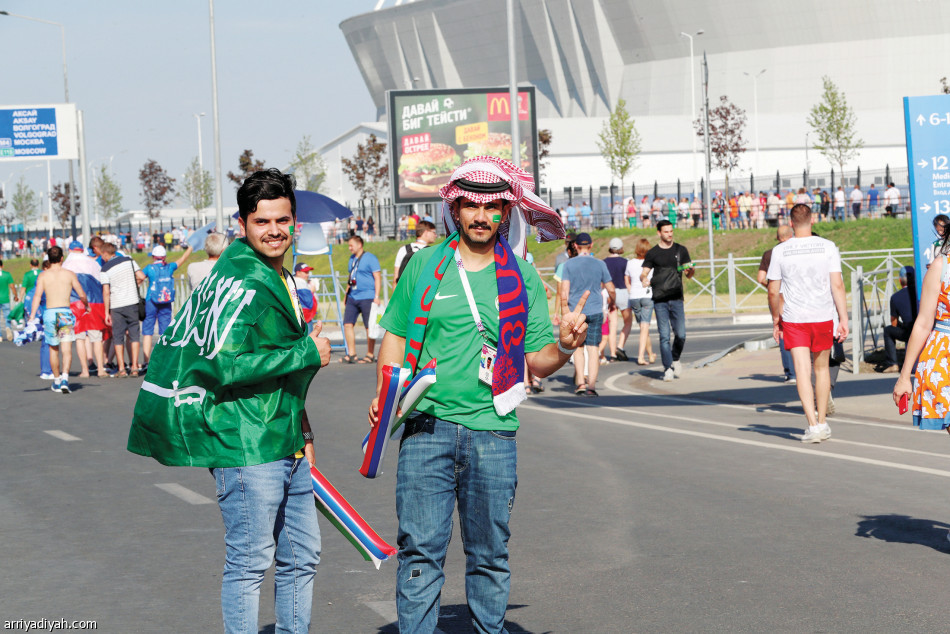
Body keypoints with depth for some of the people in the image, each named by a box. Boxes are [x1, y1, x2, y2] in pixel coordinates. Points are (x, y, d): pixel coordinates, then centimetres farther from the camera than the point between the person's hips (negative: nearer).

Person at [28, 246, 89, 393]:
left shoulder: (43, 275, 3)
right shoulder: (69, 274, 3)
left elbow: (37, 296, -8)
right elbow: (82, 295, 5)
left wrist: (32, 317, -12)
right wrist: (87, 305, 25)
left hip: (49, 313, 1)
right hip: (65, 312, -1)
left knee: (53, 349, 16)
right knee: (67, 350, -3)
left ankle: (57, 381, 27)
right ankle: (65, 377, -25)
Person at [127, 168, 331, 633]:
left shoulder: (280, 280, 17)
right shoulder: (240, 281, -15)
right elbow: (226, 366, -25)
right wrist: (308, 353, -17)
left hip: (286, 445, 10)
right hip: (245, 443, -10)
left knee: (302, 556, 14)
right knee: (251, 561, -4)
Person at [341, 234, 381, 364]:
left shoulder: (370, 258, -5)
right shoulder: (352, 259, 17)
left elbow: (377, 277, -9)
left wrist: (376, 296, -15)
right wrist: (347, 293, 22)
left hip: (367, 297, -7)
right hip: (352, 297, 7)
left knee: (369, 327, -2)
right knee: (348, 324, -1)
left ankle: (370, 355, 5)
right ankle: (351, 354, 4)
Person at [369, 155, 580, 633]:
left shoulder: (521, 277, 6)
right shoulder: (424, 266, 6)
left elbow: (538, 361, 7)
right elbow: (395, 335, 11)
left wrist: (566, 346, -15)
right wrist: (384, 395, -4)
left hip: (493, 432, 1)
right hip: (427, 428, 0)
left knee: (489, 554, 8)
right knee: (420, 549, -2)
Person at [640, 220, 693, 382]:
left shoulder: (681, 250, 11)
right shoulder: (652, 253, 6)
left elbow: (689, 275, 12)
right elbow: (644, 273, 3)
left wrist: (690, 270, -12)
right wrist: (644, 279, -20)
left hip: (677, 298, 1)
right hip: (660, 300, -1)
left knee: (681, 334, -4)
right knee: (664, 336, -5)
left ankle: (675, 359, 22)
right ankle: (668, 368, 2)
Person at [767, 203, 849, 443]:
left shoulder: (780, 251, -2)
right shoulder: (827, 246, -3)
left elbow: (773, 291, 1)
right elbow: (837, 286, -7)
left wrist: (776, 320, 15)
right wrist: (844, 319, -3)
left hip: (793, 319, -1)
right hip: (823, 316, 1)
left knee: (803, 372, -4)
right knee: (821, 368, 17)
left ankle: (813, 424, -17)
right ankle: (822, 423, 23)